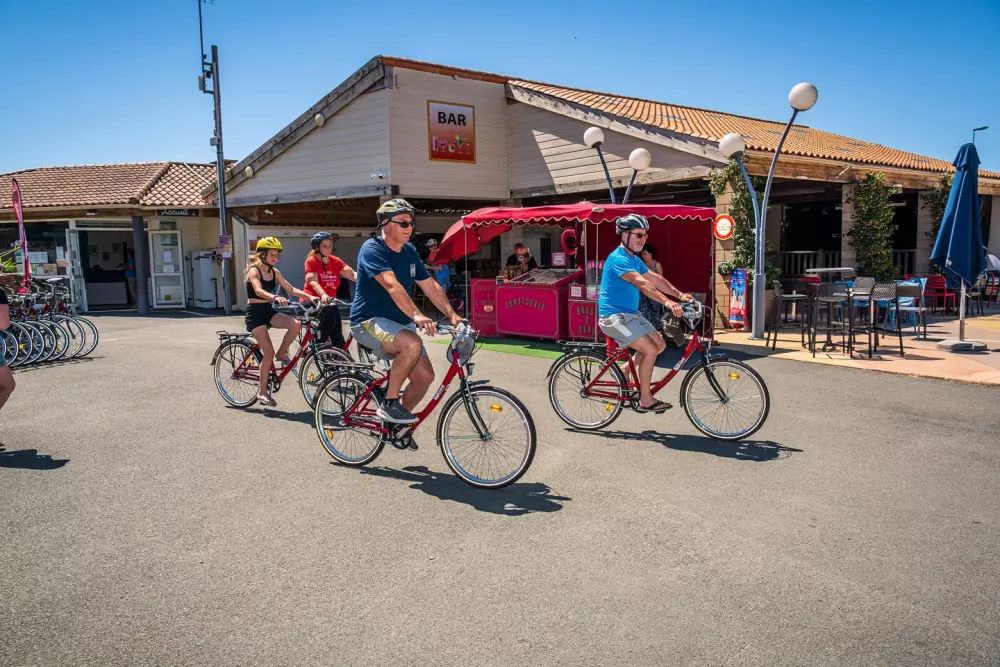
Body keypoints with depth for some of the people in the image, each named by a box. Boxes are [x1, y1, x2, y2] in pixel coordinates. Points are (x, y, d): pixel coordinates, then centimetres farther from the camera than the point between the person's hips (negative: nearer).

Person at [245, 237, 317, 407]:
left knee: (295, 324, -23)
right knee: (269, 352, -13)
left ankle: (281, 354, 1)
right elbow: (258, 291, -30)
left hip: (268, 311, 6)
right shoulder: (254, 270, -12)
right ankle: (263, 392, -1)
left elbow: (290, 289, 3)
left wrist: (310, 296, -12)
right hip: (255, 312, -6)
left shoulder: (274, 272, 8)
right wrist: (275, 297, -49)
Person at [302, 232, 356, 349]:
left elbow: (352, 274, -13)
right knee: (328, 315, -34)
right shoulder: (311, 261, -10)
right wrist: (323, 295, -47)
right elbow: (313, 282, -26)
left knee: (337, 334, -8)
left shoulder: (335, 261, 2)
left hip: (329, 301, 5)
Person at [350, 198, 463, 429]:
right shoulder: (372, 249, -16)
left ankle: (399, 422, 18)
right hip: (369, 321, -8)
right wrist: (416, 315, -45)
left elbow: (430, 286, 8)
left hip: (399, 323, 8)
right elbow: (391, 284, -32)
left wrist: (452, 315, -4)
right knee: (413, 343, -35)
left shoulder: (410, 252, 8)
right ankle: (389, 403, -18)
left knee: (425, 375, -4)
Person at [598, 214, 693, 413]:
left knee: (660, 345, 7)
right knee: (650, 350, -17)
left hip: (630, 313, 10)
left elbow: (655, 278, 9)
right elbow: (641, 283, -33)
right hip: (614, 315, -10)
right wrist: (667, 301, -43)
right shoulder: (618, 259, -19)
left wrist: (679, 294, -3)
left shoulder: (635, 259, 13)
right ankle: (645, 400, -5)